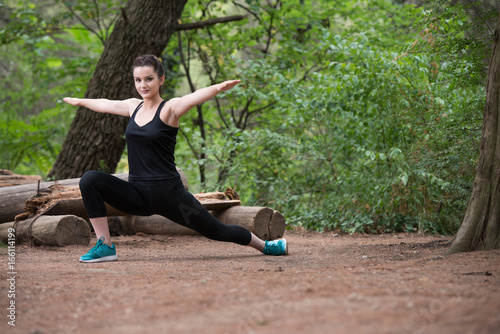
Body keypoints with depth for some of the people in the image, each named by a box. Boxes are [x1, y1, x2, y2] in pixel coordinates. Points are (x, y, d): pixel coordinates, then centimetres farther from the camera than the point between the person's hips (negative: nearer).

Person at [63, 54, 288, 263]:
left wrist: (218, 88, -50)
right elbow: (104, 104, 29)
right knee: (90, 180, -16)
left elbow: (194, 98, -30)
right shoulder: (133, 107, 9)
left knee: (217, 231, 3)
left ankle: (265, 245, 31)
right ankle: (105, 247, -13)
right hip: (137, 194, 5)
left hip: (167, 193, -5)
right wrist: (78, 101, 45)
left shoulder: (170, 109, -9)